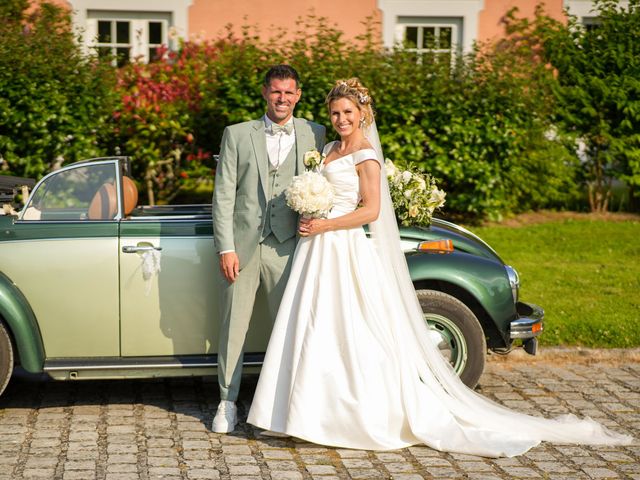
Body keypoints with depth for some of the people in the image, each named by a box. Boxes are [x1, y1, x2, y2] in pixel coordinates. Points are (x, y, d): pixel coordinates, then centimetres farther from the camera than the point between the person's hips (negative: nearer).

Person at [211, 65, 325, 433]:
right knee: (233, 329, 5)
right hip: (242, 247, 0)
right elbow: (223, 194, 2)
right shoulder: (237, 135, 6)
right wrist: (226, 248, -6)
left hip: (287, 248, 0)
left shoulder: (314, 134, 8)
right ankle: (228, 403, 17)